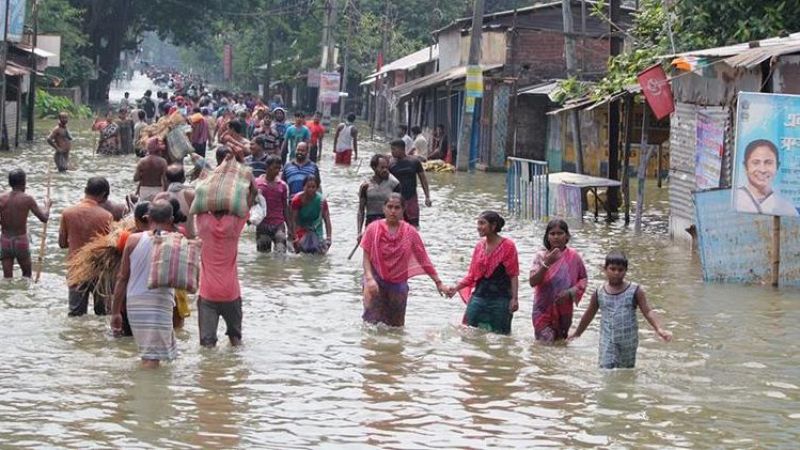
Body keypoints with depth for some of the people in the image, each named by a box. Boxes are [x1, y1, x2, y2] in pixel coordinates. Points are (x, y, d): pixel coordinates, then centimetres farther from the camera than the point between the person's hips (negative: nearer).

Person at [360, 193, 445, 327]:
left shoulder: (410, 232, -1)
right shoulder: (374, 229, -5)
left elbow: (423, 259, 3)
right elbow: (366, 257, -3)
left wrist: (438, 283, 0)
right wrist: (369, 279, -19)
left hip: (398, 284, 2)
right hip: (377, 280, -2)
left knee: (396, 325, 9)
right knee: (372, 322, -12)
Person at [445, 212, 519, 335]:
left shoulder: (507, 246, -6)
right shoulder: (480, 246, 9)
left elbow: (513, 275, -6)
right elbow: (472, 275, 13)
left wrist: (514, 298, -13)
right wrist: (456, 288, 0)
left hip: (500, 300, -5)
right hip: (479, 297, 5)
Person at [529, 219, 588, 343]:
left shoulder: (573, 257, -3)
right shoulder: (541, 256, -5)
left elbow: (583, 279, 5)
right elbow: (532, 282, -14)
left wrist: (570, 292, -13)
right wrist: (546, 264, -26)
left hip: (564, 309, 2)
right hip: (544, 309, -2)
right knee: (545, 342, -12)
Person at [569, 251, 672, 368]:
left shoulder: (635, 291, -4)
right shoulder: (599, 293, 1)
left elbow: (648, 312, -9)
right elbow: (589, 314, 15)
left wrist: (659, 329, -25)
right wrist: (577, 333, 26)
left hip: (628, 341, 0)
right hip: (608, 341, 0)